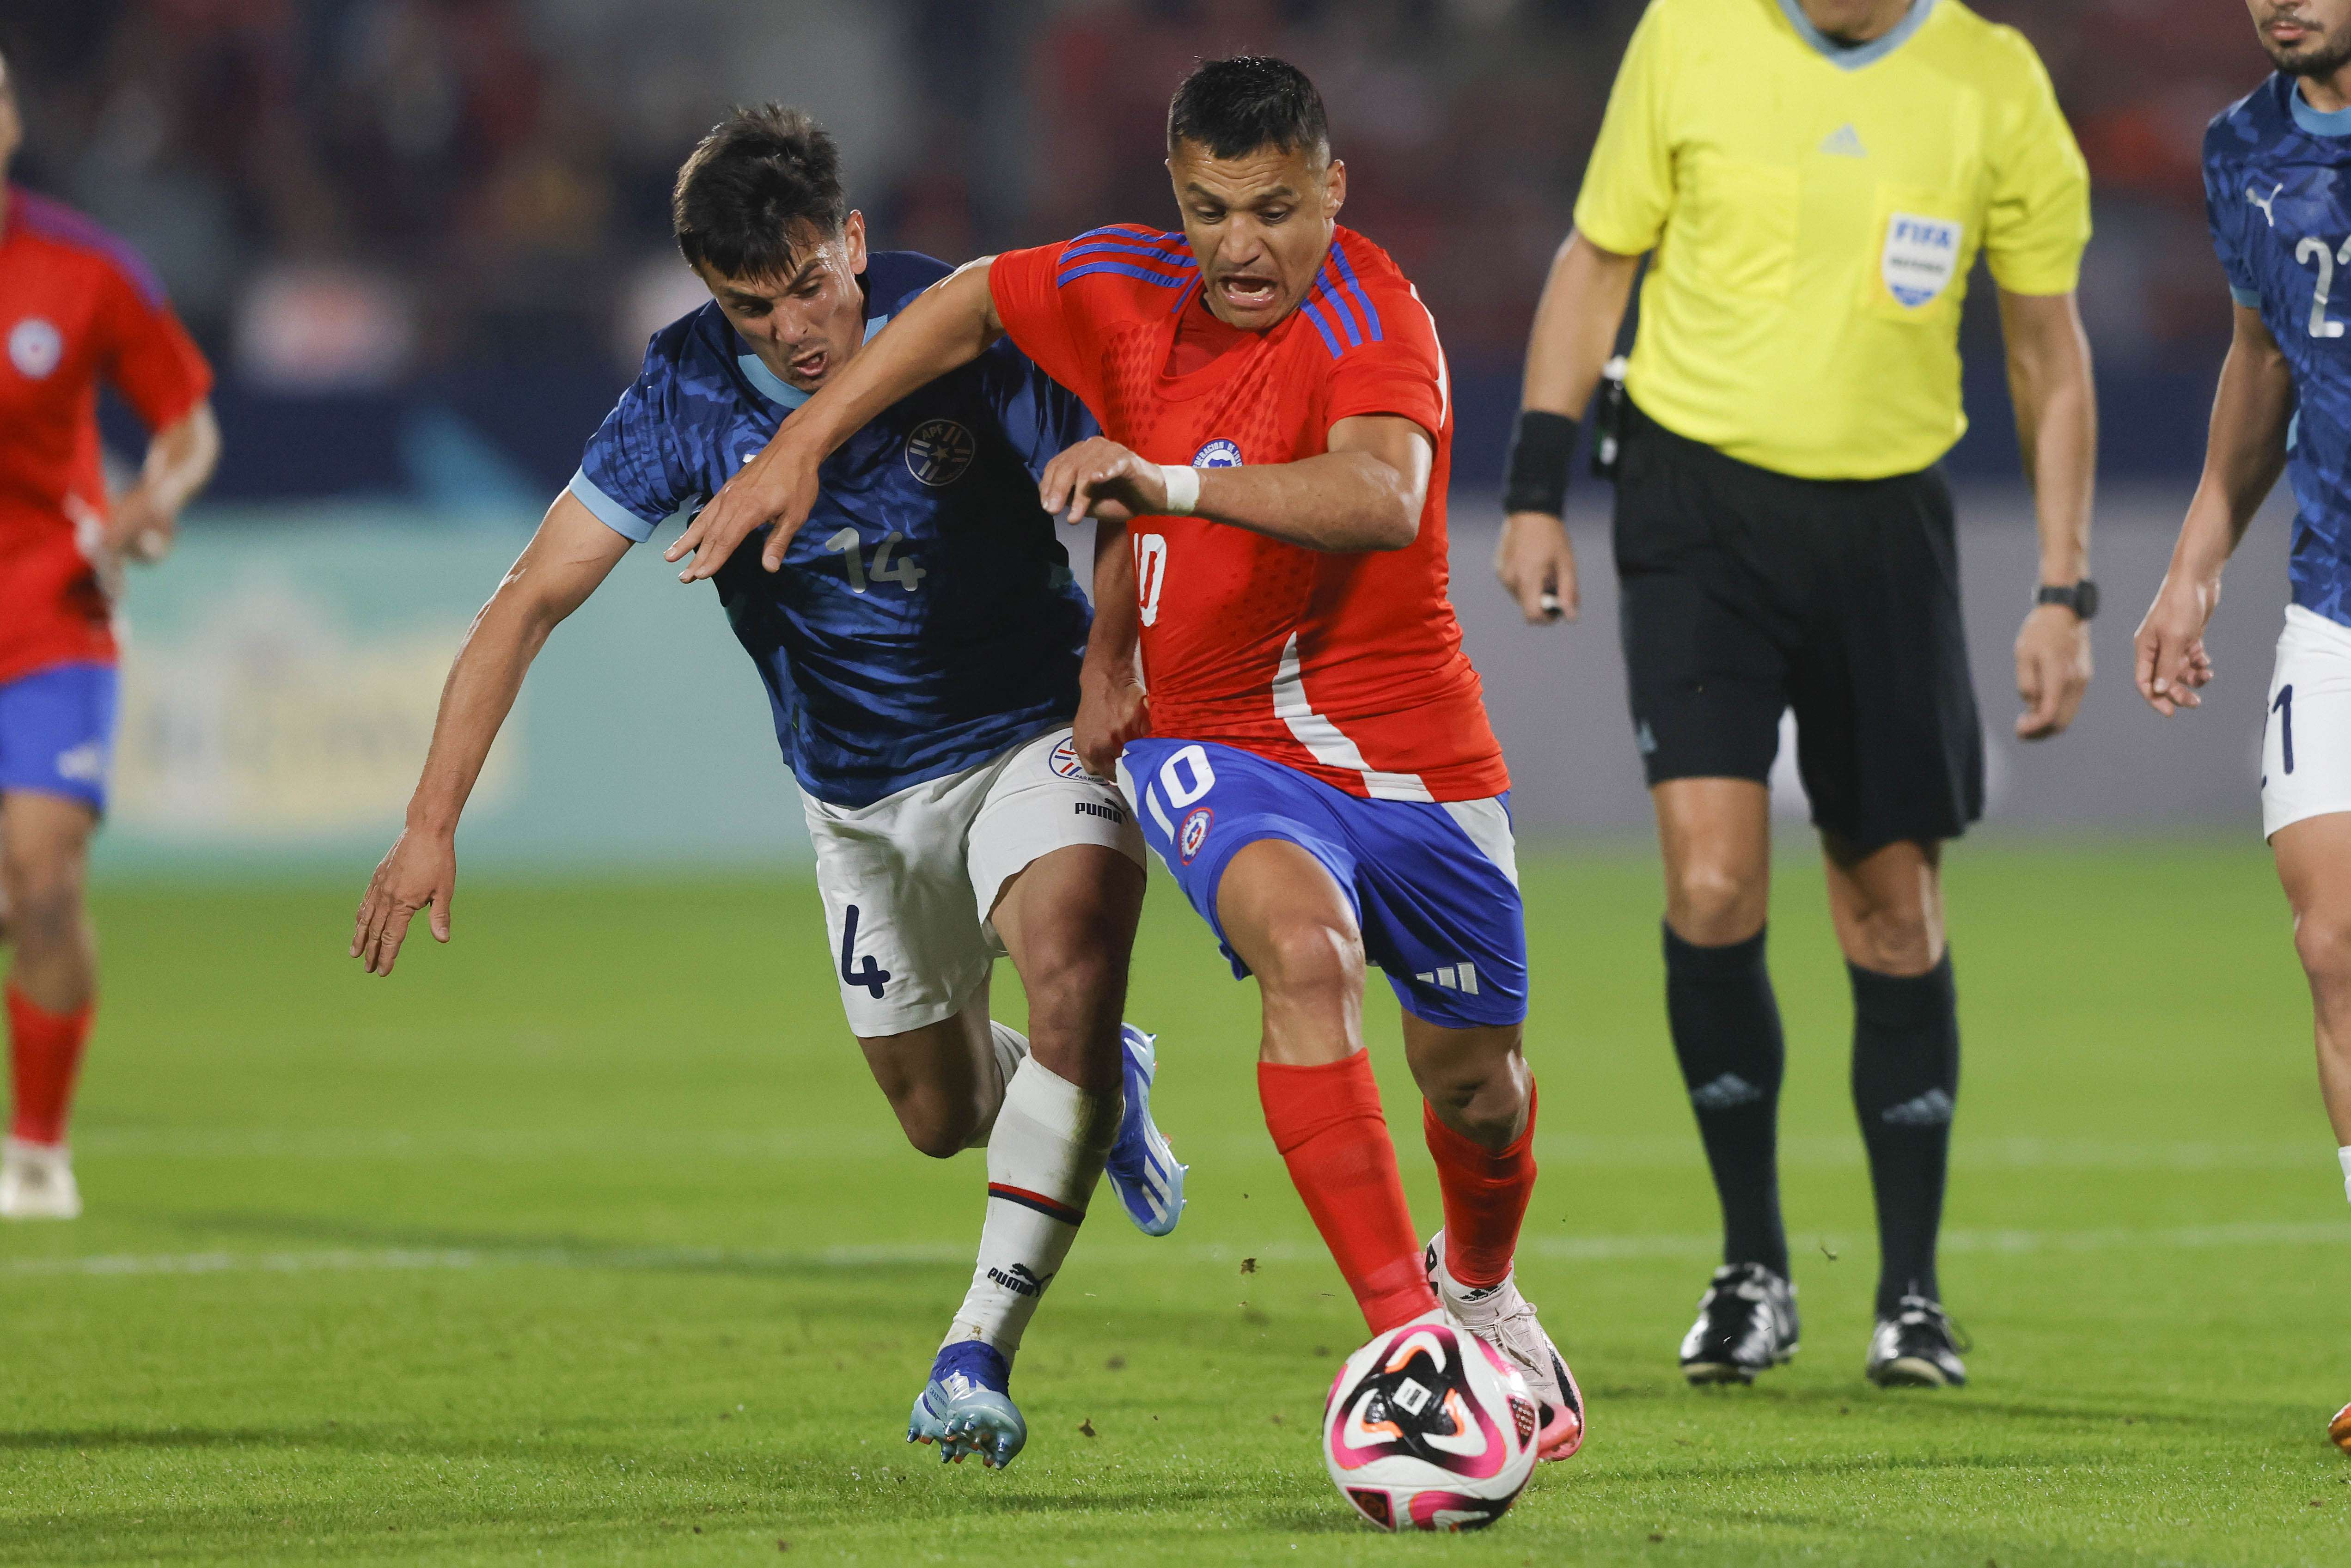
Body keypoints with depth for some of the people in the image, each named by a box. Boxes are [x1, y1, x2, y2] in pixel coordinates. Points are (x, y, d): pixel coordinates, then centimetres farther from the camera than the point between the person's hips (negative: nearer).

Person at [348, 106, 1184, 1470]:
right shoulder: (692, 396, -17)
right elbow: (534, 600, -15)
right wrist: (434, 824, -22)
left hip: (1031, 731, -3)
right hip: (861, 791, 3)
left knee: (1073, 958, -33)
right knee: (941, 1117, 15)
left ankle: (980, 1354, -26)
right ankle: (1104, 1088, 52)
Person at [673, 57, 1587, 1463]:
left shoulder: (1369, 315, -21)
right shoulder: (1132, 294, -5)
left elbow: (1383, 498, -41)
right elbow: (972, 303, 16)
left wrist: (1176, 483, -53)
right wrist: (802, 444, 8)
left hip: (1411, 748, -1)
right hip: (1216, 737, 1)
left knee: (1476, 1083, 9)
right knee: (1304, 948, -31)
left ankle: (1482, 1294, 46)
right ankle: (1400, 1337, -35)